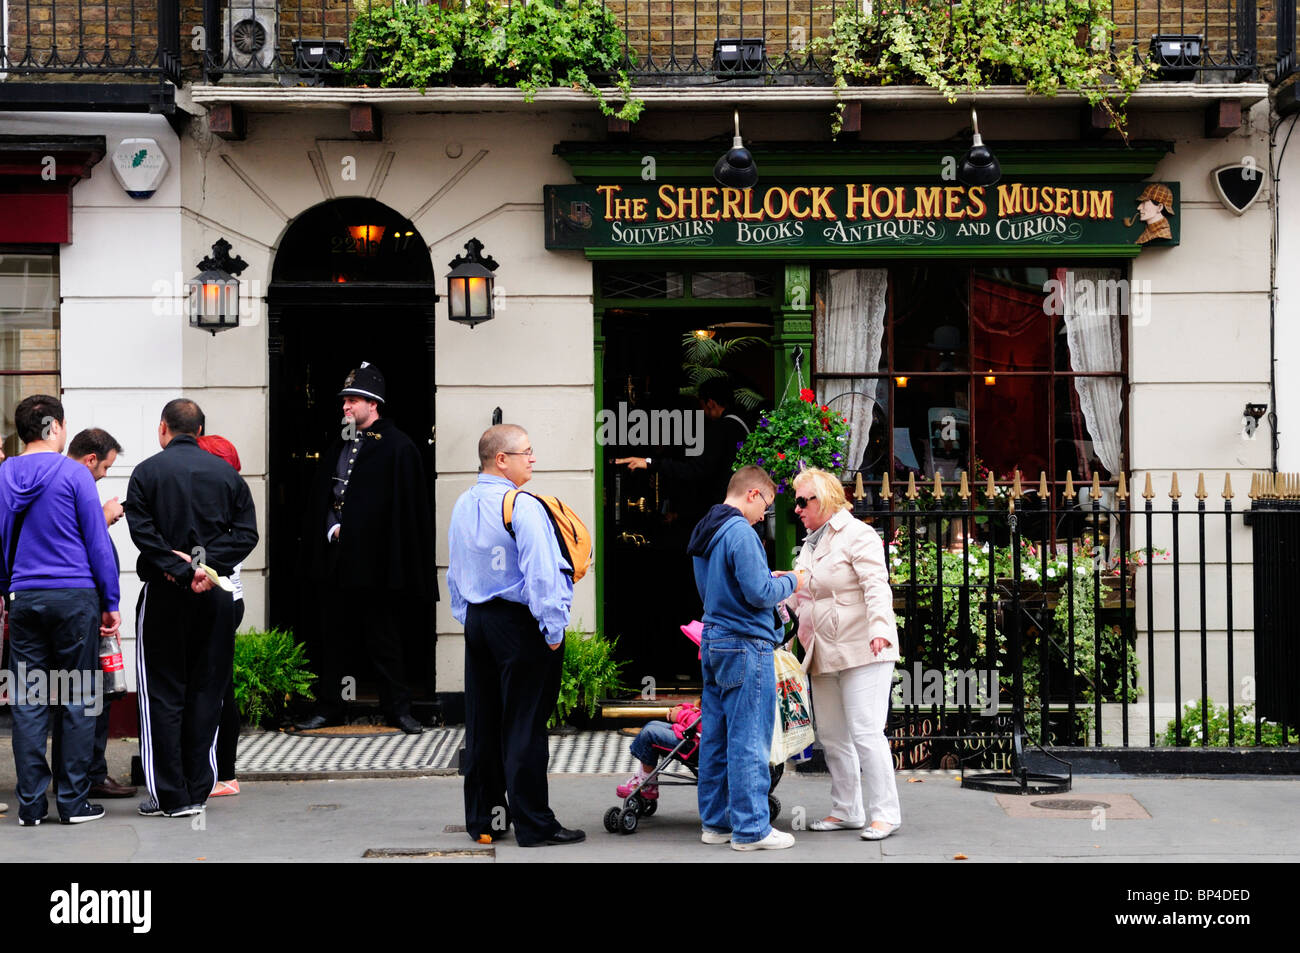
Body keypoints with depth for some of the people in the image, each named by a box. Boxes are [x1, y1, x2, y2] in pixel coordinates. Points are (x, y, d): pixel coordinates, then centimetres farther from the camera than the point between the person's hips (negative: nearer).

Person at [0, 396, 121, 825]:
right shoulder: (73, 473, -6)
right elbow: (97, 543, -5)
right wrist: (111, 603, 1)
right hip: (75, 596, -4)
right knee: (78, 699, 3)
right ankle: (73, 801, 5)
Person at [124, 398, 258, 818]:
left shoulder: (147, 472, -1)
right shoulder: (227, 474, 8)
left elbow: (142, 532, -12)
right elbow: (247, 533, 1)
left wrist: (181, 569, -12)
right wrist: (206, 565, -8)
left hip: (164, 594, -3)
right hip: (216, 595, 3)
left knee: (162, 693, 3)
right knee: (206, 691, 8)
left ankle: (171, 795, 3)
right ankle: (197, 791, 11)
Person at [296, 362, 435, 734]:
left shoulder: (398, 447, -6)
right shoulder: (338, 446, 13)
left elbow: (408, 508, -9)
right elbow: (321, 498, 19)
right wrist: (331, 529, 1)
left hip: (374, 562, -6)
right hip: (337, 558, 6)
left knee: (384, 640, 0)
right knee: (333, 637, 10)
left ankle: (398, 709, 10)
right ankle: (328, 708, 18)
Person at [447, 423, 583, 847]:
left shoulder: (463, 506, 10)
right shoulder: (522, 507, -16)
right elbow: (540, 572, -20)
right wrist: (552, 628, -15)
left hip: (478, 621, 8)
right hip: (520, 624, -8)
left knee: (482, 725, 12)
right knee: (524, 725, -3)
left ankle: (483, 819, 20)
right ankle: (534, 824, 2)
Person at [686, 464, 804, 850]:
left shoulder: (703, 533, 13)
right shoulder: (740, 532, -17)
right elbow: (760, 594, -19)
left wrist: (766, 579, 16)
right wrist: (789, 583, -1)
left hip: (713, 642, 9)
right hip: (746, 645, -9)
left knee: (715, 737, 12)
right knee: (748, 740, -4)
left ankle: (716, 821, 19)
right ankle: (751, 828, 1)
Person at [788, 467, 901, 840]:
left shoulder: (857, 535, -7)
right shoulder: (810, 544, 20)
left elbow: (876, 586, -18)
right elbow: (802, 595, 31)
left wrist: (879, 630, -30)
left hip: (863, 652, -9)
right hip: (824, 656, 9)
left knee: (866, 732, -11)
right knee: (832, 736, 9)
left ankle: (885, 812, -6)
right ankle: (846, 810, 18)